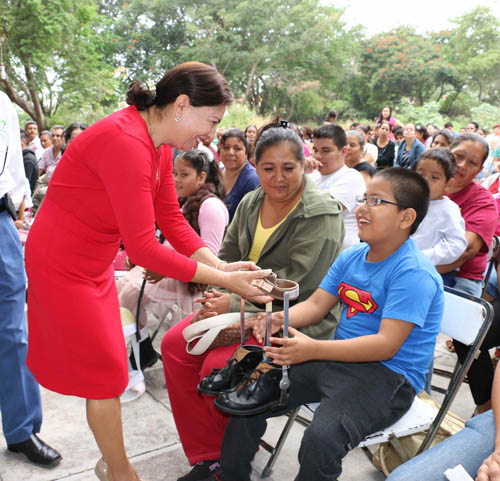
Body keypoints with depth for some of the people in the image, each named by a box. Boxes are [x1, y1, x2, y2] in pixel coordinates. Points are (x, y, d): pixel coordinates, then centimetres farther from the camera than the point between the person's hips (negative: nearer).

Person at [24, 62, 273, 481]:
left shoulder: (160, 143, -1)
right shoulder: (126, 143, -31)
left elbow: (171, 218, 0)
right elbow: (143, 249, -31)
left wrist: (221, 265, -11)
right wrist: (224, 281, -27)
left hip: (95, 263, 9)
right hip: (63, 265, -9)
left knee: (106, 367, 17)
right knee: (107, 374, 3)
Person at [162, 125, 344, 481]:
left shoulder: (321, 215, -15)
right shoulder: (250, 203, 8)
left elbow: (299, 288, -20)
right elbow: (227, 258, 13)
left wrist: (235, 305, -22)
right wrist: (216, 299, -6)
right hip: (247, 307, 8)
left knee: (217, 367, -23)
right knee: (175, 344, -7)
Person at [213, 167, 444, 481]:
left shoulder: (413, 273, -19)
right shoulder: (351, 256, 6)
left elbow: (387, 345, -25)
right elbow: (315, 305, 5)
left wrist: (313, 350, -32)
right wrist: (278, 319, -16)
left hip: (388, 375, -7)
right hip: (338, 359, 8)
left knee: (321, 438, -33)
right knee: (248, 395, 3)